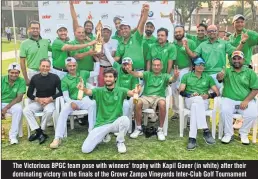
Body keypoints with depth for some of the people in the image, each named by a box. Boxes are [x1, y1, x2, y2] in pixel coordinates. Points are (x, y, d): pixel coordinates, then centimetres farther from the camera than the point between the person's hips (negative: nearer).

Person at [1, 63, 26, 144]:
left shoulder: (21, 81, -7)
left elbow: (19, 98, -12)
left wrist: (6, 108, -21)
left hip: (13, 104, -1)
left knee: (18, 109, -32)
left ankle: (13, 135, -20)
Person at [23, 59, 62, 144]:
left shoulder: (55, 77, -4)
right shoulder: (35, 78, 4)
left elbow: (61, 92, -6)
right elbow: (29, 93, 5)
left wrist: (50, 99, -19)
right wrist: (38, 99, -13)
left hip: (50, 101, -3)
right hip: (38, 101, 3)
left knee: (48, 111, -35)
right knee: (26, 110, -23)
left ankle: (40, 131, -14)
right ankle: (40, 133, -23)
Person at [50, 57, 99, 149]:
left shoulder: (82, 73, 11)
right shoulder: (64, 80, 2)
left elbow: (96, 73, 18)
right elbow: (65, 96, -5)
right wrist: (71, 102, -25)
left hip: (84, 99, 1)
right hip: (72, 101, -1)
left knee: (92, 104, -34)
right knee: (63, 111, -31)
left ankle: (92, 131, -30)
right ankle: (57, 138, -34)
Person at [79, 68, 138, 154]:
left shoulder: (120, 91, 0)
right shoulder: (99, 91, 0)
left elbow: (130, 93, -20)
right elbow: (88, 92, -20)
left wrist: (135, 92, -45)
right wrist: (83, 89, -43)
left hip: (116, 123, 0)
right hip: (101, 124, 0)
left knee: (125, 119, -35)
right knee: (85, 149, -12)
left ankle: (120, 142, -5)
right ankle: (103, 135, 18)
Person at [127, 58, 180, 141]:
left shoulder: (164, 76, 18)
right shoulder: (147, 74, 18)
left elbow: (172, 79, -3)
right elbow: (138, 74, -2)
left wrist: (175, 76, -29)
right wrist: (130, 71, -25)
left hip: (159, 97, 0)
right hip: (146, 96, 1)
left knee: (162, 104, -35)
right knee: (138, 103, -31)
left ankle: (160, 129, -18)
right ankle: (138, 128, -12)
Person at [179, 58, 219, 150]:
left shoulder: (208, 78, 20)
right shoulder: (186, 76, 17)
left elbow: (217, 92, 10)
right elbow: (181, 91, 4)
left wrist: (208, 95, -12)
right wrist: (190, 94, -16)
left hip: (203, 102, 1)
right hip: (190, 100, -1)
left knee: (195, 105, -37)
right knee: (198, 99, -38)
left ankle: (192, 138, -43)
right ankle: (206, 131, -42)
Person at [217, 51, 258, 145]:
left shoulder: (250, 72, 8)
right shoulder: (227, 71, 7)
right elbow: (219, 78, -16)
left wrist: (246, 100, -13)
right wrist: (220, 75, -42)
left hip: (246, 101, 1)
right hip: (229, 100, 0)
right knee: (224, 111, -30)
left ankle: (244, 134, 2)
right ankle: (228, 134, -8)